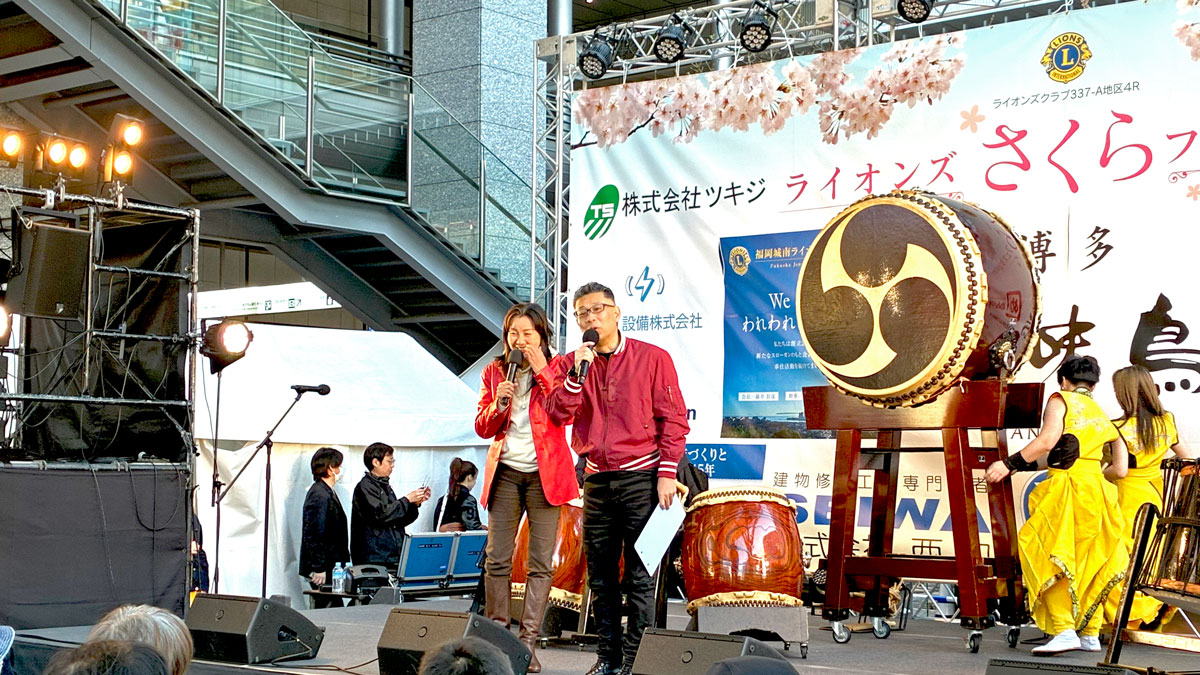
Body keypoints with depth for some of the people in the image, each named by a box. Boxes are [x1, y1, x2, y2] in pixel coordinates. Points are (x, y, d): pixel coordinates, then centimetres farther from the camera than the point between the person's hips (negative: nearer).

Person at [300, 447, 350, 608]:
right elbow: (314, 535, -20)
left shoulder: (327, 492, 17)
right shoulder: (320, 495, -16)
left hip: (331, 567, 10)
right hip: (323, 570, -10)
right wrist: (318, 569, -20)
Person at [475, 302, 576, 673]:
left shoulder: (554, 369, 3)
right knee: (497, 559, 0)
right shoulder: (494, 371, 11)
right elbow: (482, 428, 10)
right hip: (505, 472, 3)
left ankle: (528, 642, -1)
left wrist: (542, 371, -15)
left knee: (541, 563, -4)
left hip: (544, 474, -2)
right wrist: (498, 404, -9)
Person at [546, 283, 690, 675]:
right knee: (600, 575, 9)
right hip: (597, 481, 4)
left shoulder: (652, 359, -1)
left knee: (639, 575, -4)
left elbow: (673, 419, -3)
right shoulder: (570, 365, 10)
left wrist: (667, 473, -9)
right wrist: (577, 371, -13)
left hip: (641, 478, -4)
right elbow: (558, 414, -2)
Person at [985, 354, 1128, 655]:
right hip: (1097, 491, 7)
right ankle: (1091, 633, 17)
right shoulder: (1102, 416, 21)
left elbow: (1047, 441, -15)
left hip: (1066, 487, -6)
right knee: (1090, 563, 15)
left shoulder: (1060, 400, 3)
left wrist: (1009, 464, -12)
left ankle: (1064, 630, -17)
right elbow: (1120, 469, 17)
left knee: (1050, 561, -5)